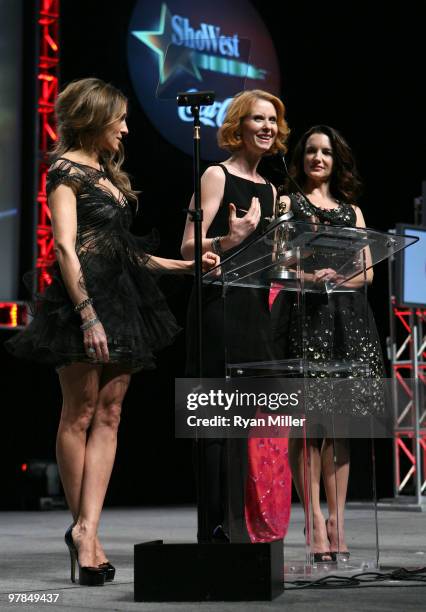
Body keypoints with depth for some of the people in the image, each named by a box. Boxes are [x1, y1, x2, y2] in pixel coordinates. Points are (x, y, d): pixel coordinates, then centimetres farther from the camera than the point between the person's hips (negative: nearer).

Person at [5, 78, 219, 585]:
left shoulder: (108, 174, 21)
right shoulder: (66, 169, -2)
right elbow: (65, 247, -13)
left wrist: (187, 265, 19)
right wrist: (88, 315, -22)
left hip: (123, 301, 8)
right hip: (83, 298, -8)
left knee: (108, 415, 0)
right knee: (80, 414, -3)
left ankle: (86, 530, -3)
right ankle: (82, 528, 5)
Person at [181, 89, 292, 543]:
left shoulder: (268, 189, 18)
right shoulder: (217, 176, -4)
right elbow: (189, 249, -12)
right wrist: (230, 240, -26)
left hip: (256, 310, 8)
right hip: (219, 306, -8)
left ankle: (254, 527, 13)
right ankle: (221, 527, -7)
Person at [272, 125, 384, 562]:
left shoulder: (351, 210, 21)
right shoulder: (287, 202, 11)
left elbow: (367, 271, 12)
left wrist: (334, 277, -8)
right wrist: (306, 277, -19)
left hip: (347, 316, 4)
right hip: (303, 313, -4)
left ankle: (337, 520, 3)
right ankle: (316, 520, -9)